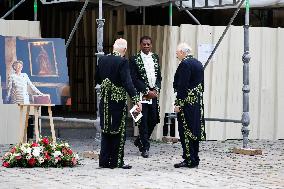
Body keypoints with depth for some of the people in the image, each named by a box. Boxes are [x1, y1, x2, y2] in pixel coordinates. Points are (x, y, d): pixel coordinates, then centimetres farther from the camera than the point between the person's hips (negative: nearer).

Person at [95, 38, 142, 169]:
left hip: (104, 100, 5)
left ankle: (104, 161, 13)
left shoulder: (102, 60, 4)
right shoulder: (123, 62, -14)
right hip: (118, 101, -5)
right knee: (118, 132, 4)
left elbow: (97, 79, 13)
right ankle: (116, 162, 6)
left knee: (105, 131, 12)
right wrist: (136, 100, -24)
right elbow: (127, 82, -22)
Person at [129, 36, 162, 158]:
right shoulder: (135, 60, -4)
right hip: (142, 95, -5)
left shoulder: (155, 58, 12)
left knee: (153, 120, 6)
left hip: (153, 94, 5)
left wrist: (156, 90, -3)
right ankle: (145, 148, 2)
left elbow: (159, 76, 13)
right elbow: (134, 79, -9)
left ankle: (140, 141, 27)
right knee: (143, 122, -3)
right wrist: (147, 92, -13)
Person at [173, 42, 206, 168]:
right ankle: (194, 159, 17)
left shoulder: (185, 64, -14)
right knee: (195, 131, 12)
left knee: (186, 131, -4)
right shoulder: (198, 64, 14)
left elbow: (182, 86, -19)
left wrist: (178, 104, -17)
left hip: (187, 102, -9)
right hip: (197, 103, 9)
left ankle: (189, 160, -4)